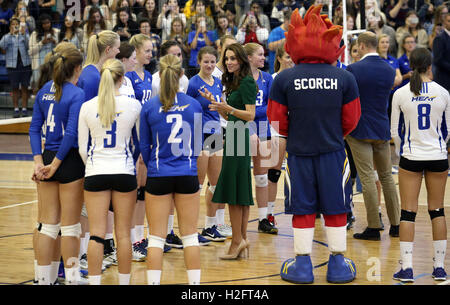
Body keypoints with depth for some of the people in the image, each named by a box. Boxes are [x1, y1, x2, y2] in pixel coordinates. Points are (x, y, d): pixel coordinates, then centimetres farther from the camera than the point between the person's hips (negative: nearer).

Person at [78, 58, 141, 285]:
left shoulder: (87, 107, -3)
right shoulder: (133, 105, -6)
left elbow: (82, 148, 2)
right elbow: (139, 142, 6)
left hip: (95, 173, 0)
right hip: (124, 172, 0)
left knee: (96, 233, 2)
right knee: (123, 234, 7)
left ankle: (94, 282, 0)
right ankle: (124, 281, 14)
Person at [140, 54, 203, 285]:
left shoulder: (149, 107, -6)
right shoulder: (194, 105, -2)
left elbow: (144, 146, 3)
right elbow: (197, 144, 8)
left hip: (158, 177, -1)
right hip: (188, 175, 1)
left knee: (156, 237, 3)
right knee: (190, 235, 9)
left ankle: (153, 281, 0)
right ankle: (194, 281, 10)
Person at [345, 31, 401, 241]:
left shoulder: (353, 70, -11)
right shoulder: (389, 70, 4)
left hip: (360, 130, -5)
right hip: (383, 129, 5)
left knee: (367, 179, -4)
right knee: (386, 177, 14)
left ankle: (374, 227, -4)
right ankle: (395, 225, 18)